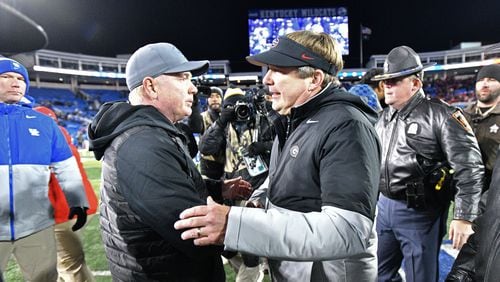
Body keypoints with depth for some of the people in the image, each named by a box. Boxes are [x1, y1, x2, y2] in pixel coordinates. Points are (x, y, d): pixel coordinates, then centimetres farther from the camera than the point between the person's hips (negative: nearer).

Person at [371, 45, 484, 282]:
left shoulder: (440, 115, -12)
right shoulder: (385, 117, 10)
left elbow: (469, 168, -15)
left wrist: (463, 217, -18)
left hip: (419, 212, -7)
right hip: (384, 206, 7)